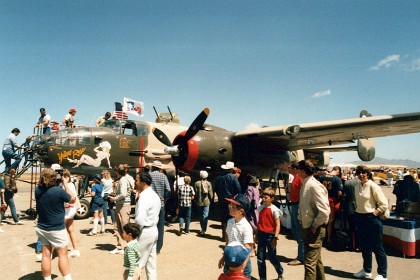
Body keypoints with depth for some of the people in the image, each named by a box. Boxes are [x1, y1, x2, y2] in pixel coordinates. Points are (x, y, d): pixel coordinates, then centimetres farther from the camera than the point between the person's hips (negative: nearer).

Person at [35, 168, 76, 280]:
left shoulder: (38, 190, -5)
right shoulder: (59, 191, -22)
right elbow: (72, 199, -7)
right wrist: (65, 184, -4)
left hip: (42, 228, 6)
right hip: (57, 229, -5)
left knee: (46, 254, 12)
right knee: (62, 254, 4)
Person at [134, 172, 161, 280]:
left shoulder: (144, 197, -20)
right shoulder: (154, 195, 9)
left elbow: (140, 219, -26)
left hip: (145, 232, -9)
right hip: (154, 230, 9)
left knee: (137, 264, 3)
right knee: (151, 264, 15)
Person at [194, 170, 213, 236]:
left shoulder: (197, 183, -5)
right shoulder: (208, 183, -9)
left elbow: (195, 192, -2)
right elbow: (210, 193, -6)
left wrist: (196, 200, 11)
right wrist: (210, 199, 10)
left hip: (199, 202, 3)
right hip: (206, 202, -2)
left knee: (201, 216, 16)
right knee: (205, 216, 0)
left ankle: (202, 229, 27)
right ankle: (203, 230, -8)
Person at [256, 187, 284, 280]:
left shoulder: (274, 209, -13)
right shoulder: (260, 208, 3)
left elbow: (277, 224, -13)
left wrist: (275, 238, -17)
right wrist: (257, 234, 13)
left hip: (270, 235, -5)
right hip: (261, 234, 5)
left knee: (272, 257, 6)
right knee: (260, 258, 8)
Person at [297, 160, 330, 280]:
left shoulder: (314, 186, -21)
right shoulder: (305, 184, 8)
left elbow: (324, 210, -25)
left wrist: (314, 226, -17)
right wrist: (302, 221, 10)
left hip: (314, 230, -10)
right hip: (307, 228, 10)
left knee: (310, 262, -4)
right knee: (316, 260, 23)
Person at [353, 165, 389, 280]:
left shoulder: (373, 186, -12)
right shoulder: (358, 187, 7)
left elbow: (384, 204, -13)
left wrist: (374, 213, -14)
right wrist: (358, 212, 9)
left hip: (371, 219, -7)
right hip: (360, 218, 7)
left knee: (377, 247, 4)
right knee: (364, 246, 17)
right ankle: (367, 271, 32)